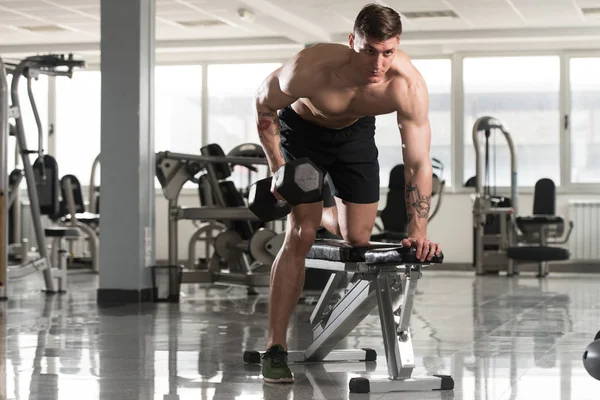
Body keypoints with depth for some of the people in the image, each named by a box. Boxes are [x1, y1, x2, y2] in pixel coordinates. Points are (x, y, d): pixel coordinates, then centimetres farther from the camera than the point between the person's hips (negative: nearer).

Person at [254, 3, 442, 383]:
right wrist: (279, 168, -19)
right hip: (302, 128, -3)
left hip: (356, 131, 3)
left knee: (357, 237, 6)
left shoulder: (409, 85, -35)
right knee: (301, 236, -14)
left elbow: (419, 163, -28)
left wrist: (418, 232, -31)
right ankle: (275, 348, -9)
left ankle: (318, 214, 42)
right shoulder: (314, 69, -40)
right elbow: (264, 104, -19)